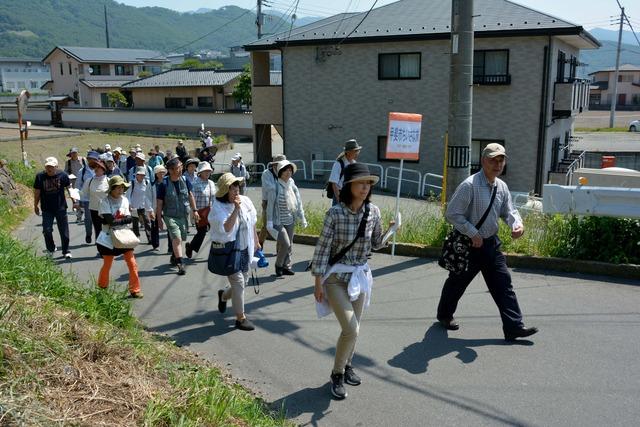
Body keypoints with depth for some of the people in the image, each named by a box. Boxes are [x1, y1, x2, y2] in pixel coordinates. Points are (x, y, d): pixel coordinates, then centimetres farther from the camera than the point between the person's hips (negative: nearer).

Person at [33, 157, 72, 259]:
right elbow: (37, 192, 5)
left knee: (64, 231, 5)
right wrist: (36, 205, 10)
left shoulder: (62, 175, -6)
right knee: (47, 230, -1)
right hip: (46, 209, 1)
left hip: (61, 208, 0)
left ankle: (66, 251, 19)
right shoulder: (40, 176, -4)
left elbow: (68, 187, 4)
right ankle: (50, 249, 22)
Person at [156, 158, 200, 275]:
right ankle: (180, 264, -16)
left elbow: (190, 195, 13)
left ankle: (174, 257, 38)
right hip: (170, 216, -5)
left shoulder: (185, 180, 0)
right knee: (176, 238, -17)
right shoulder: (164, 184, -12)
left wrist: (194, 210, 9)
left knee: (180, 239, 13)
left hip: (183, 215, 5)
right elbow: (159, 203, -6)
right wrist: (159, 219, -5)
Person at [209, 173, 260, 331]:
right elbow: (226, 228, -27)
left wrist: (256, 241, 19)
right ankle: (240, 318, 3)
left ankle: (224, 295, 46)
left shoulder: (246, 201, 1)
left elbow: (252, 223, 14)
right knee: (238, 282, -9)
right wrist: (236, 209, -29)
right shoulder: (218, 207, -16)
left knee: (244, 280, 14)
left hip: (244, 249, 6)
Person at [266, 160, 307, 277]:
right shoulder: (275, 187, -13)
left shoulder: (293, 186, 3)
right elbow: (270, 205, -11)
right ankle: (278, 265, 10)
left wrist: (302, 219, 8)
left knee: (289, 245, 11)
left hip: (290, 221, 6)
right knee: (285, 244, -12)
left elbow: (299, 203, 9)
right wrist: (269, 222, -12)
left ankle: (286, 266, 24)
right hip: (278, 222, -6)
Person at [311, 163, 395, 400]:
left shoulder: (373, 211, -4)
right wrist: (318, 283, -12)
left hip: (360, 276, 5)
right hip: (336, 277, -5)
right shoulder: (335, 212, -18)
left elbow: (376, 244, 7)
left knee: (352, 329, 15)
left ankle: (347, 366, 40)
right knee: (351, 330, -12)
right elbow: (322, 248, -14)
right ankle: (337, 374, 11)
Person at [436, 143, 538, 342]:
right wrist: (473, 234, -20)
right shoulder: (469, 186, -19)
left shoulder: (502, 187, 5)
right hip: (468, 244, -6)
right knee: (457, 282, 11)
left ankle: (514, 326, 6)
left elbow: (508, 211, 11)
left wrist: (517, 224, -12)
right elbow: (452, 213, -19)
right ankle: (444, 315, 34)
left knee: (503, 284, 2)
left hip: (491, 243, 7)